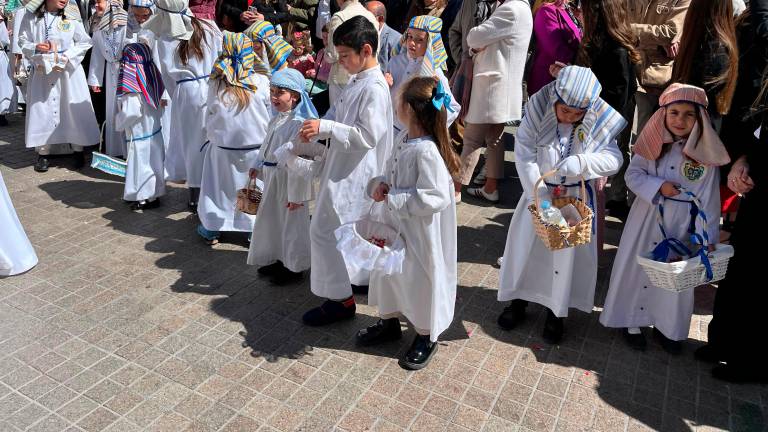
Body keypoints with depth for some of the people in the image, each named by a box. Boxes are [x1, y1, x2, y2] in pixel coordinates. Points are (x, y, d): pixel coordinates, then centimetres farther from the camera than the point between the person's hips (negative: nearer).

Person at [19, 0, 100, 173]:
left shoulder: (71, 17, -4)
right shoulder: (31, 16, 1)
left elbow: (85, 42, 0)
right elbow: (23, 41, 7)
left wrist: (66, 57, -11)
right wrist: (35, 48, -13)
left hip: (68, 72, -1)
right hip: (42, 72, 1)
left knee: (75, 109, 3)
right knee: (42, 110, 4)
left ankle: (78, 151, 17)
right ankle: (43, 154, 14)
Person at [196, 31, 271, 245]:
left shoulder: (216, 85, -10)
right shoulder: (261, 82, -13)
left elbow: (209, 116, 3)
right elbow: (269, 115, -2)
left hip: (223, 148, 1)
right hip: (255, 146, -1)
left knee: (220, 186, 16)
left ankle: (212, 229, 26)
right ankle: (255, 229, 21)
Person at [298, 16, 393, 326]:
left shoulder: (375, 88, -19)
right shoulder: (356, 81, 10)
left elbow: (367, 136, -24)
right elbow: (338, 117, 17)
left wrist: (325, 127, -24)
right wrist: (316, 129, -1)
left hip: (353, 173, -10)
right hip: (344, 168, 10)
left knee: (324, 231, -5)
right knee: (348, 231, 21)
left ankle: (339, 299, 7)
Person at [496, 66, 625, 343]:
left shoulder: (600, 120, -14)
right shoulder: (539, 110, -17)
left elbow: (613, 159, -14)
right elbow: (525, 155, -17)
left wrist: (581, 163, -34)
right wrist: (540, 196, -23)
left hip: (576, 197, 0)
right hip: (539, 192, 0)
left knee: (568, 253, 9)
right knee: (526, 245, 12)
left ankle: (556, 311, 29)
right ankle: (519, 300, 34)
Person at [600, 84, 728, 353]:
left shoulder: (707, 153, -10)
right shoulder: (654, 143, -5)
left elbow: (709, 199, -9)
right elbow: (632, 175, -4)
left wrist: (707, 236, -11)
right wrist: (658, 186, -21)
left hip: (684, 225, 0)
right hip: (648, 217, 0)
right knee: (638, 270, 9)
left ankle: (668, 327, 32)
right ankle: (633, 321, 28)